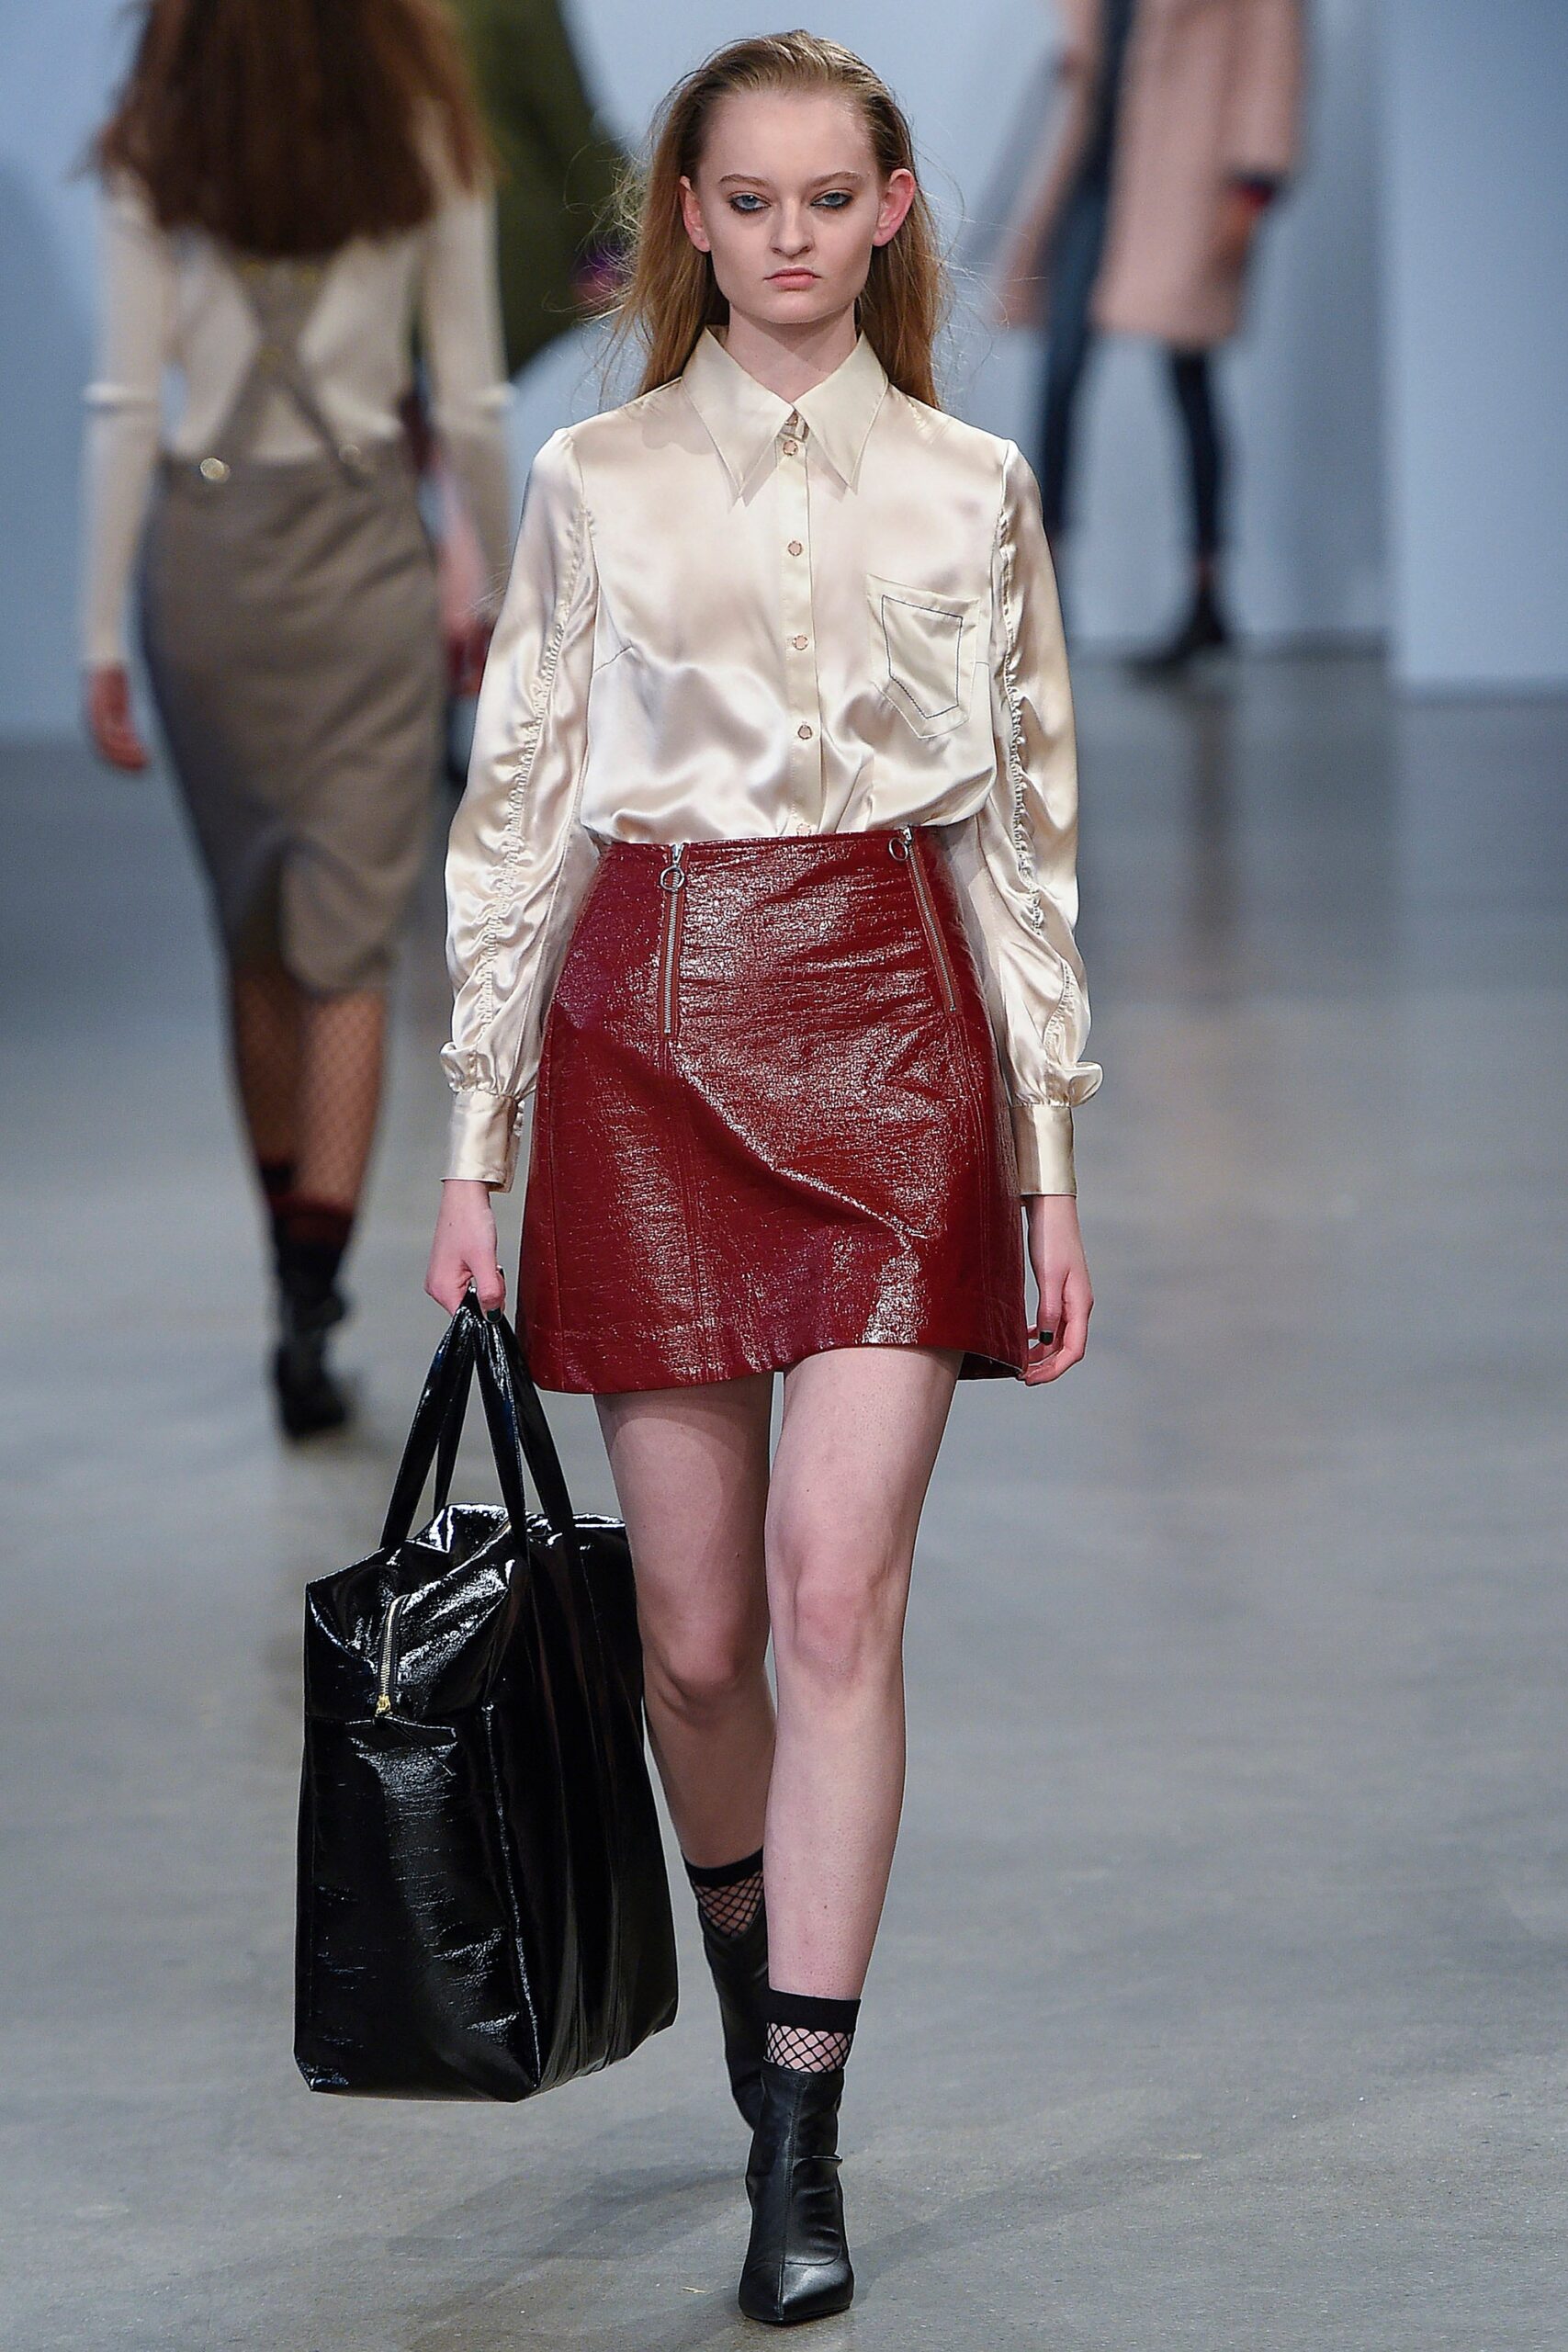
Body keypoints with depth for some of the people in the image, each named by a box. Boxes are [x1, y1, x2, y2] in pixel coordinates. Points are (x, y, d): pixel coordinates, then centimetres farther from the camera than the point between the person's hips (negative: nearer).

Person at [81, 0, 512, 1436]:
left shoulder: (156, 153, -2)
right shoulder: (425, 144, -2)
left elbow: (126, 404, -4)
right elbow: (473, 409, 0)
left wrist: (102, 635, 0)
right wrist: (507, 591, 13)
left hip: (202, 553, 1)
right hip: (362, 549, -1)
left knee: (254, 934, 16)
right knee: (347, 937, 0)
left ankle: (299, 1264, 28)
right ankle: (314, 1295, -11)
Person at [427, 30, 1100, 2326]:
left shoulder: (972, 488, 8)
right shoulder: (591, 484, 7)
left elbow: (1029, 831, 9)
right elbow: (515, 814, 8)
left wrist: (1053, 1162, 5)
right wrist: (474, 1143, 3)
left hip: (898, 1033, -1)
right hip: (647, 1032, 1)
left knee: (840, 1590, -11)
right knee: (697, 1628, 4)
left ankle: (799, 2144, -7)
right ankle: (745, 1945, 35)